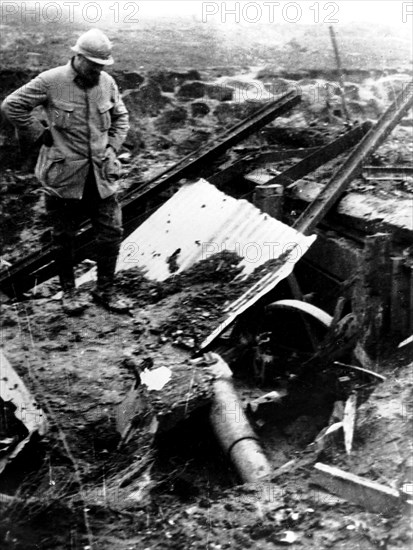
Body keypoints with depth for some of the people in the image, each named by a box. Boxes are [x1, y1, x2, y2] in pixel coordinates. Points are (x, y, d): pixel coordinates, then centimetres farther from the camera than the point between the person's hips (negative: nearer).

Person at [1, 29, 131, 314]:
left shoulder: (107, 82, 2)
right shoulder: (51, 82, -10)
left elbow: (121, 117, 18)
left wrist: (112, 148, 6)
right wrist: (42, 135, -6)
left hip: (101, 174, 4)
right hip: (64, 174, -3)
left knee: (111, 233, 4)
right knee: (64, 237, 8)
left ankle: (106, 290, 20)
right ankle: (69, 291, 26)